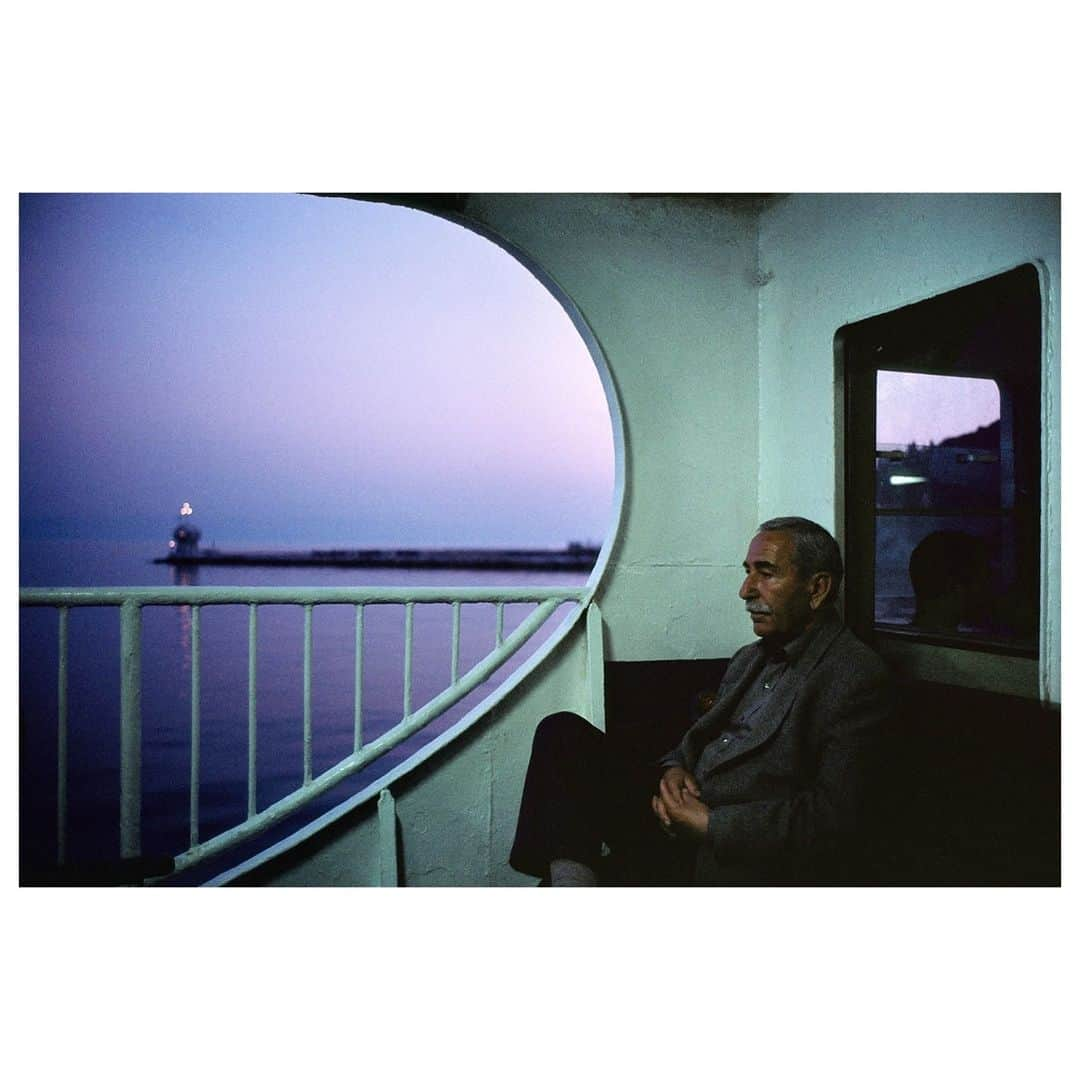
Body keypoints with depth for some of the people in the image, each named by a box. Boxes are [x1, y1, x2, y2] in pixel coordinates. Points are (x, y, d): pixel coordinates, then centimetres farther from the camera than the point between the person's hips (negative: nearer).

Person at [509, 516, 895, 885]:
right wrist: (673, 769, -3)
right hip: (676, 817, 8)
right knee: (562, 731, -10)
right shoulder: (749, 659, 19)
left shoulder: (859, 676, -8)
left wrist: (709, 825, -19)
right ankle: (573, 874, -23)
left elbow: (835, 816, -16)